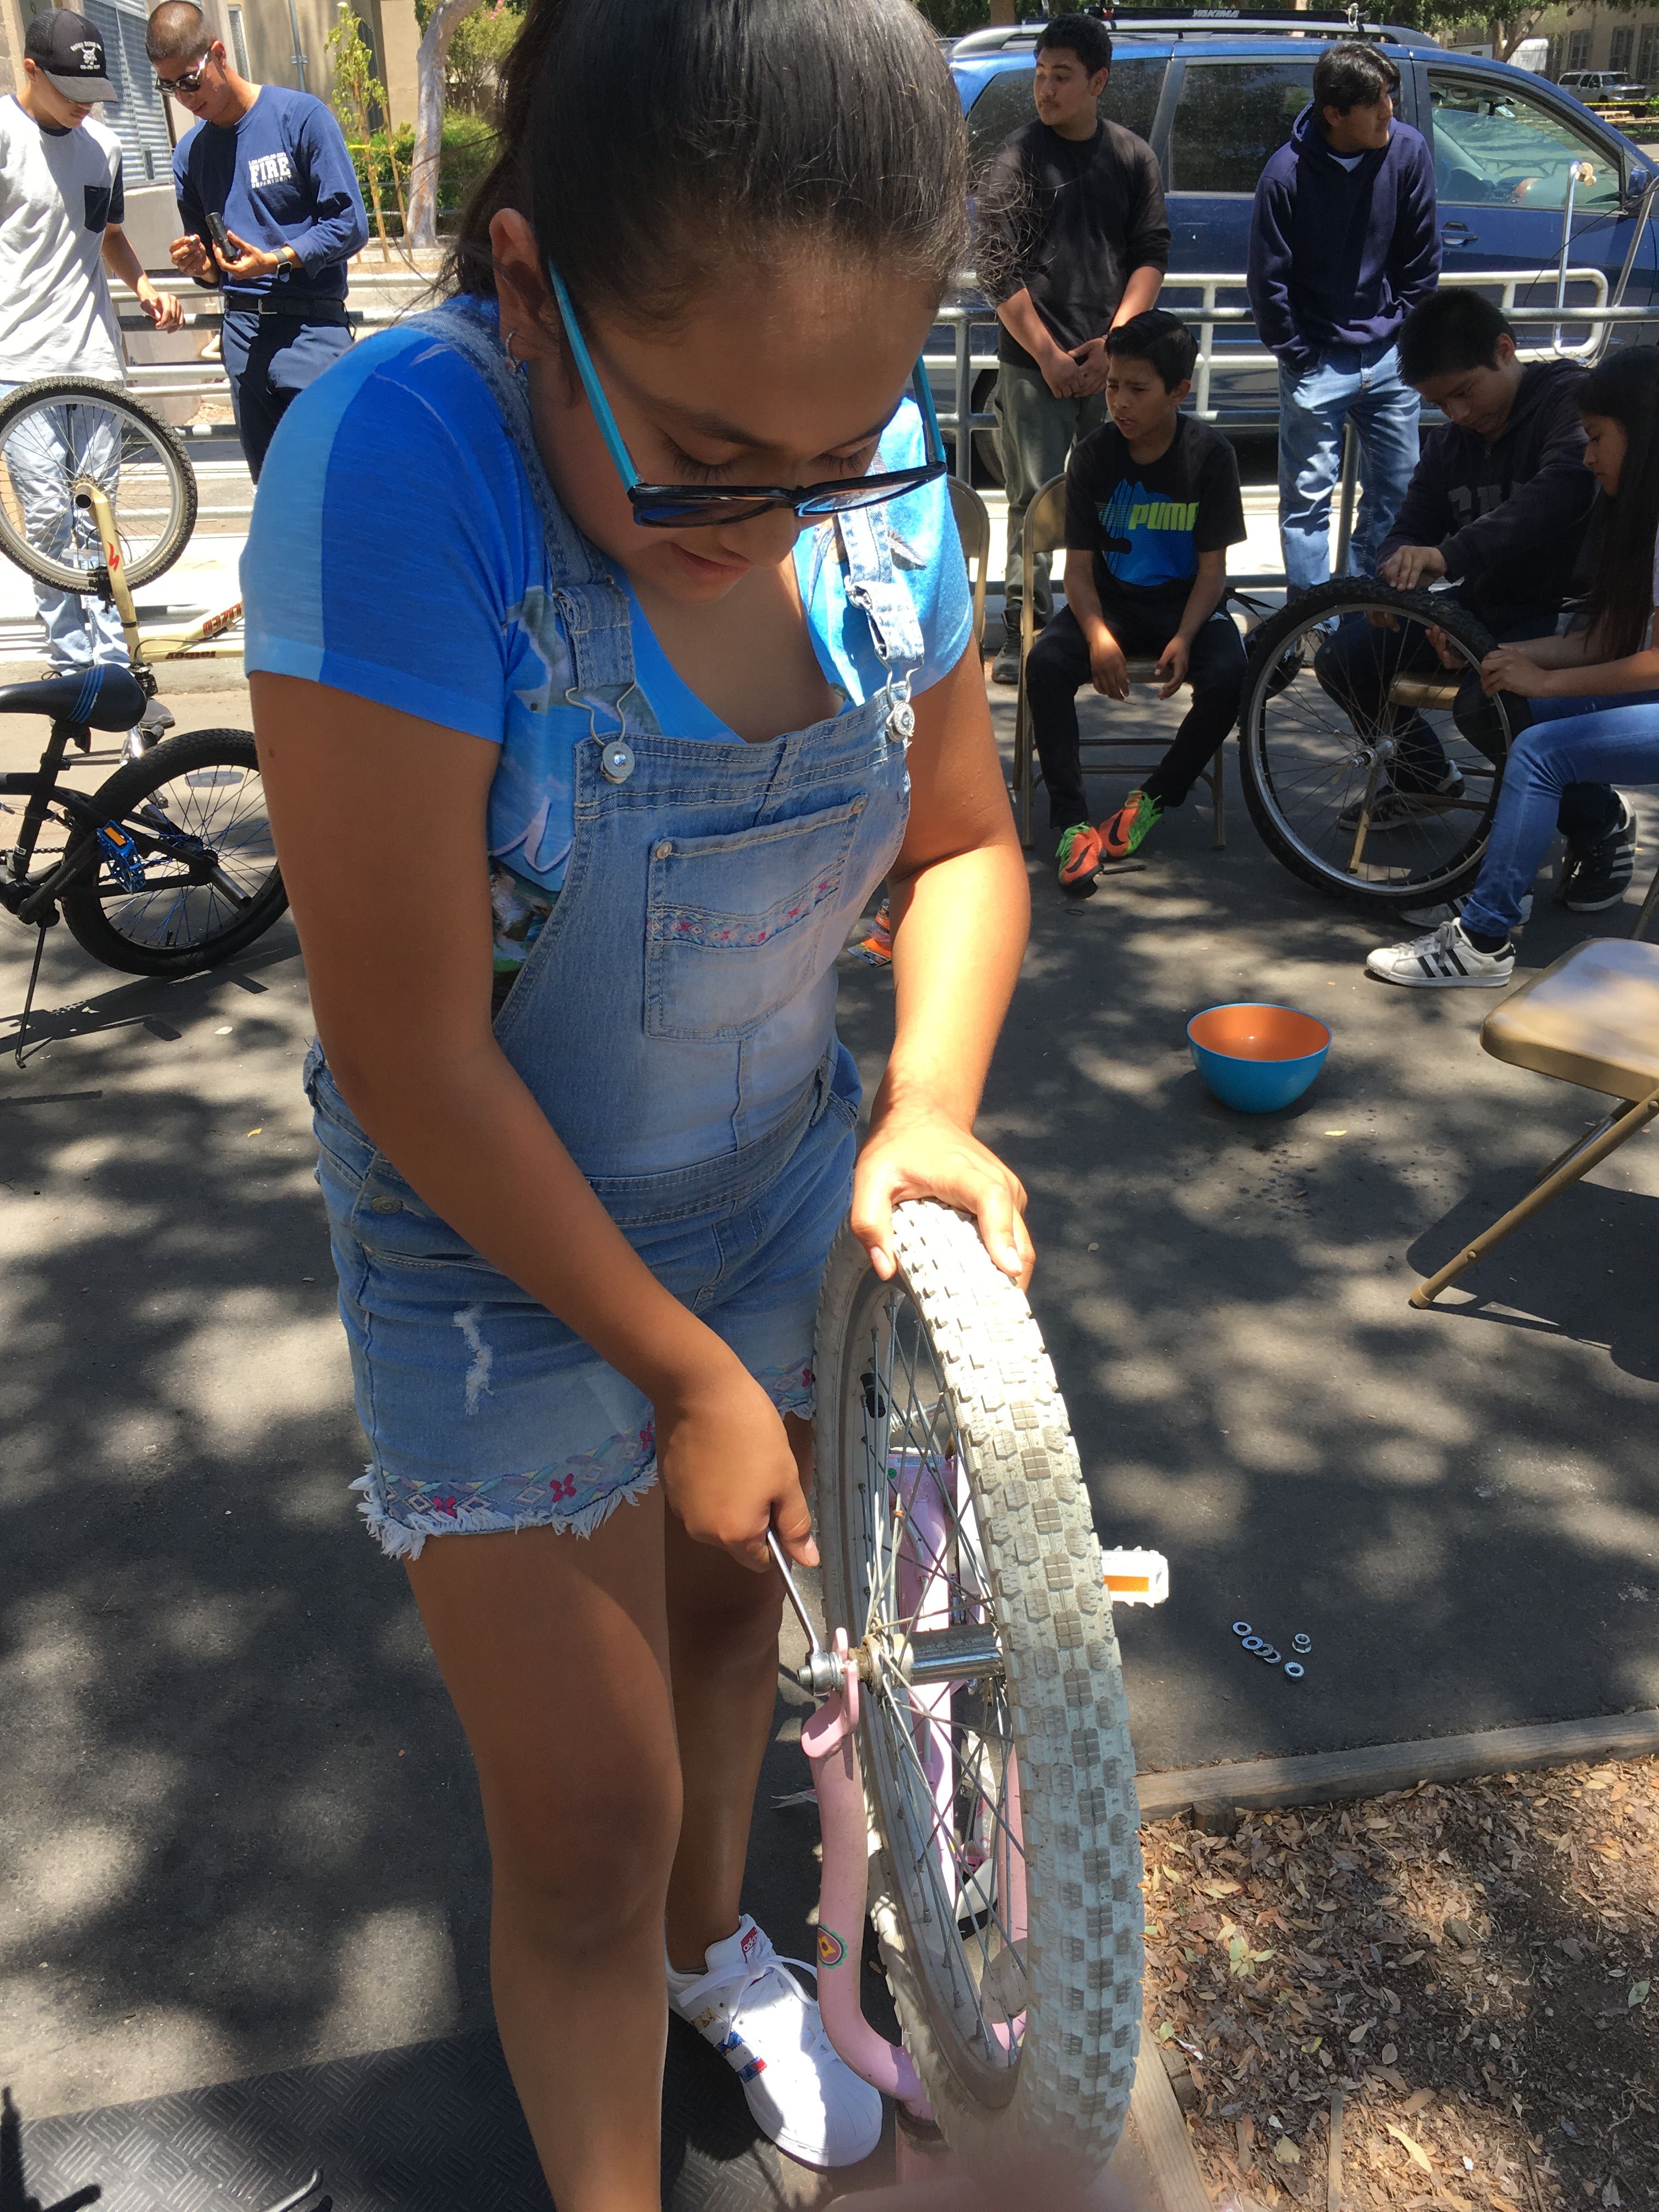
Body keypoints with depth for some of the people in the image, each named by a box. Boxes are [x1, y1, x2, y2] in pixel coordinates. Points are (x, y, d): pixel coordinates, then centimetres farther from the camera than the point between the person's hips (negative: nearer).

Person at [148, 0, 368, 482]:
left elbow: (350, 224, -8)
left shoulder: (301, 116, -4)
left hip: (309, 326, -5)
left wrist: (276, 261, -19)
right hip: (241, 331, 6)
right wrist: (200, 266, -2)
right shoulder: (189, 153, 14)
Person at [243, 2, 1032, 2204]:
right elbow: (414, 1054, -26)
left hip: (779, 1192, 5)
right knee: (589, 1825, 6)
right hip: (504, 1254, -4)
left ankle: (717, 1945, 59)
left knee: (727, 1607, 26)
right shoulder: (402, 467, -29)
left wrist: (928, 1109, -17)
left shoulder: (877, 466, -14)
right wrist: (683, 1371, -17)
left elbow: (961, 837, 1)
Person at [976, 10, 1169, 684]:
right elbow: (997, 268, -5)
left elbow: (1152, 254, 8)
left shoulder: (1133, 156, 9)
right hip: (1034, 367, -3)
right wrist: (1049, 355, -9)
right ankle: (1023, 640, 3)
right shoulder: (1018, 157, -1)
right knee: (1035, 505, -4)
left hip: (1113, 365, 3)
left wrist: (1113, 343, -6)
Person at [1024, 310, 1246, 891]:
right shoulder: (1093, 456, -5)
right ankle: (1072, 821, -25)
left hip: (1185, 604, -1)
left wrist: (1184, 638, -24)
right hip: (1110, 602, 1)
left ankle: (1153, 799, -10)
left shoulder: (1209, 454, -8)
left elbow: (1212, 567, -6)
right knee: (1045, 663, -30)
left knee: (1229, 674, -31)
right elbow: (1079, 565, -6)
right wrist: (1098, 636, -25)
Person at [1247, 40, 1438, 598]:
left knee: (1397, 489, 10)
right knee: (1307, 498, 0)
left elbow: (1422, 258, 4)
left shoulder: (1408, 151, -5)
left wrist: (1405, 335, 2)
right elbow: (1268, 283, -6)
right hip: (1318, 361, -3)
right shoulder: (1287, 173, -14)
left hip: (1388, 355, 4)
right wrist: (1299, 359, -5)